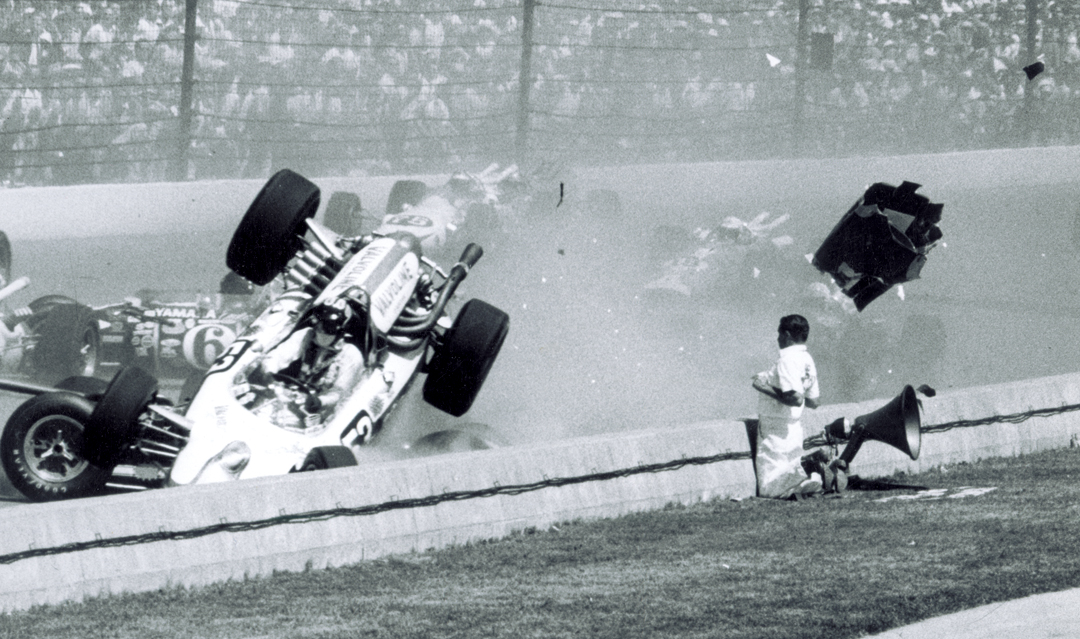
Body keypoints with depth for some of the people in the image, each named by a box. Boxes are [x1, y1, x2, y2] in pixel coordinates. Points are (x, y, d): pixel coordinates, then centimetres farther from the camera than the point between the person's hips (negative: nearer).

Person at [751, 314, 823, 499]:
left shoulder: (788, 359, -18)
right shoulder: (807, 360, 10)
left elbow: (796, 399, -29)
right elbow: (814, 402, 17)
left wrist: (767, 388, -18)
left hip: (776, 433, -9)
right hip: (793, 427, 9)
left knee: (770, 489, -7)